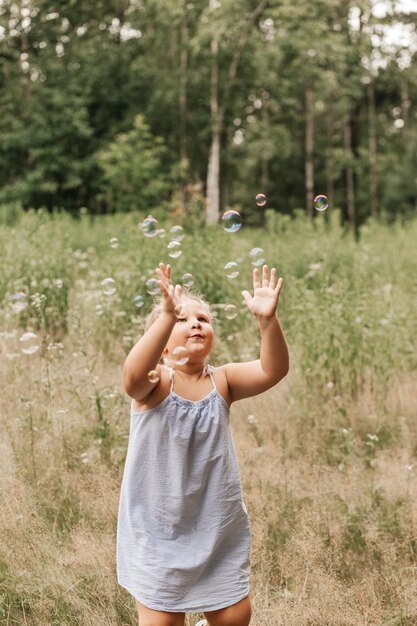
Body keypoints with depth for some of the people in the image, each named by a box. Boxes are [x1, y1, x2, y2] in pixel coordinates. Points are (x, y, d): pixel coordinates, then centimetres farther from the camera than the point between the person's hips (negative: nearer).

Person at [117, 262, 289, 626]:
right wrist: (167, 315, -49)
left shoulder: (222, 382, -3)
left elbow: (273, 370, -19)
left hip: (220, 526, 4)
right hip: (159, 526, -3)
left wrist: (268, 320, -36)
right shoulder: (154, 383, -13)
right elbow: (133, 374, -37)